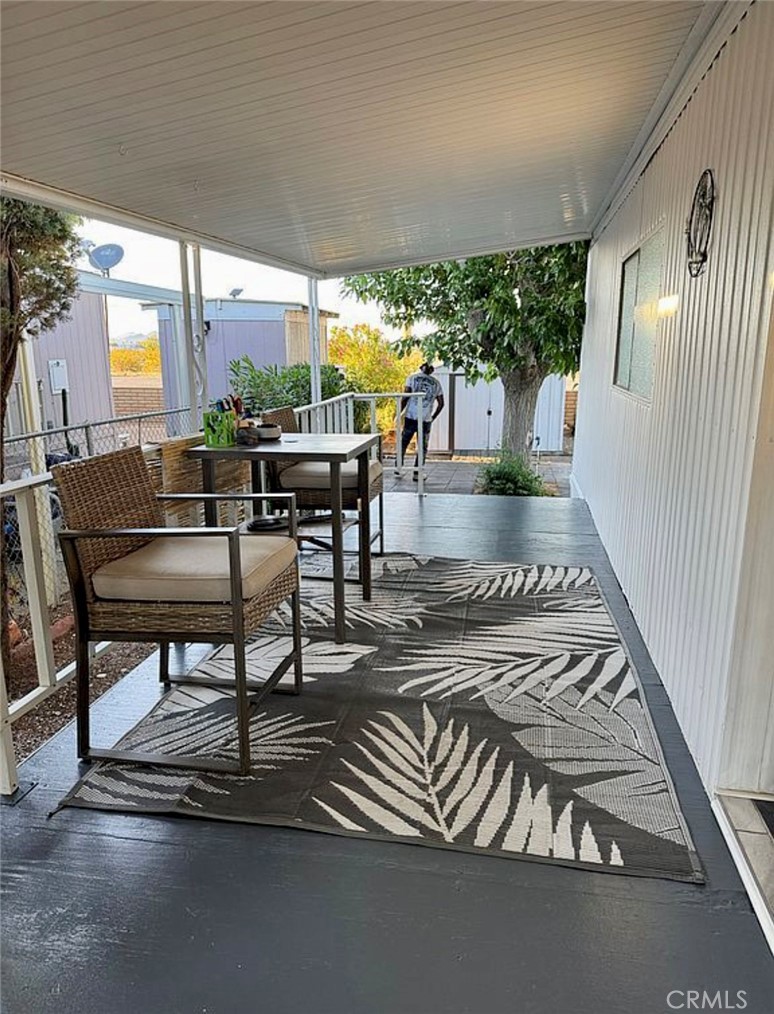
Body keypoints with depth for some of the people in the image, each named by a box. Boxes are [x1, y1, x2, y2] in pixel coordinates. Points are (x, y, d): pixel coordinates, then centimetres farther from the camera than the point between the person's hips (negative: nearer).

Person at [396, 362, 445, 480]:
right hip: (426, 420, 1)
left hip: (411, 417, 0)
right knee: (422, 447, 9)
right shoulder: (436, 383, 9)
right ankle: (417, 473, 7)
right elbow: (441, 404, 8)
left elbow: (405, 397, -6)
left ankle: (398, 468, 18)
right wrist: (433, 417, 19)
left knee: (403, 443, 14)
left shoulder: (413, 377, 3)